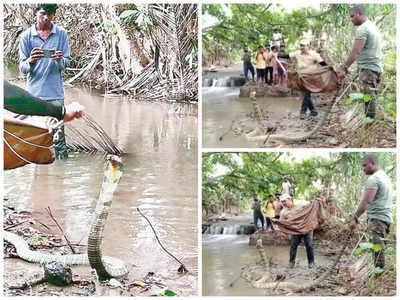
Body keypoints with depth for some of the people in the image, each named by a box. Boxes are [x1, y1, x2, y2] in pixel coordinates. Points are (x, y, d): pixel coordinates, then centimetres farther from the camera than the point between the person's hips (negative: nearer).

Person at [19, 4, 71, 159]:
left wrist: (59, 60, -18)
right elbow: (22, 67, 2)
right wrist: (30, 61, -21)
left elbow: (67, 62, 5)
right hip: (34, 93, 0)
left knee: (58, 135, -2)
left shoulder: (61, 34, 3)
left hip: (55, 93, 0)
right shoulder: (26, 36, 2)